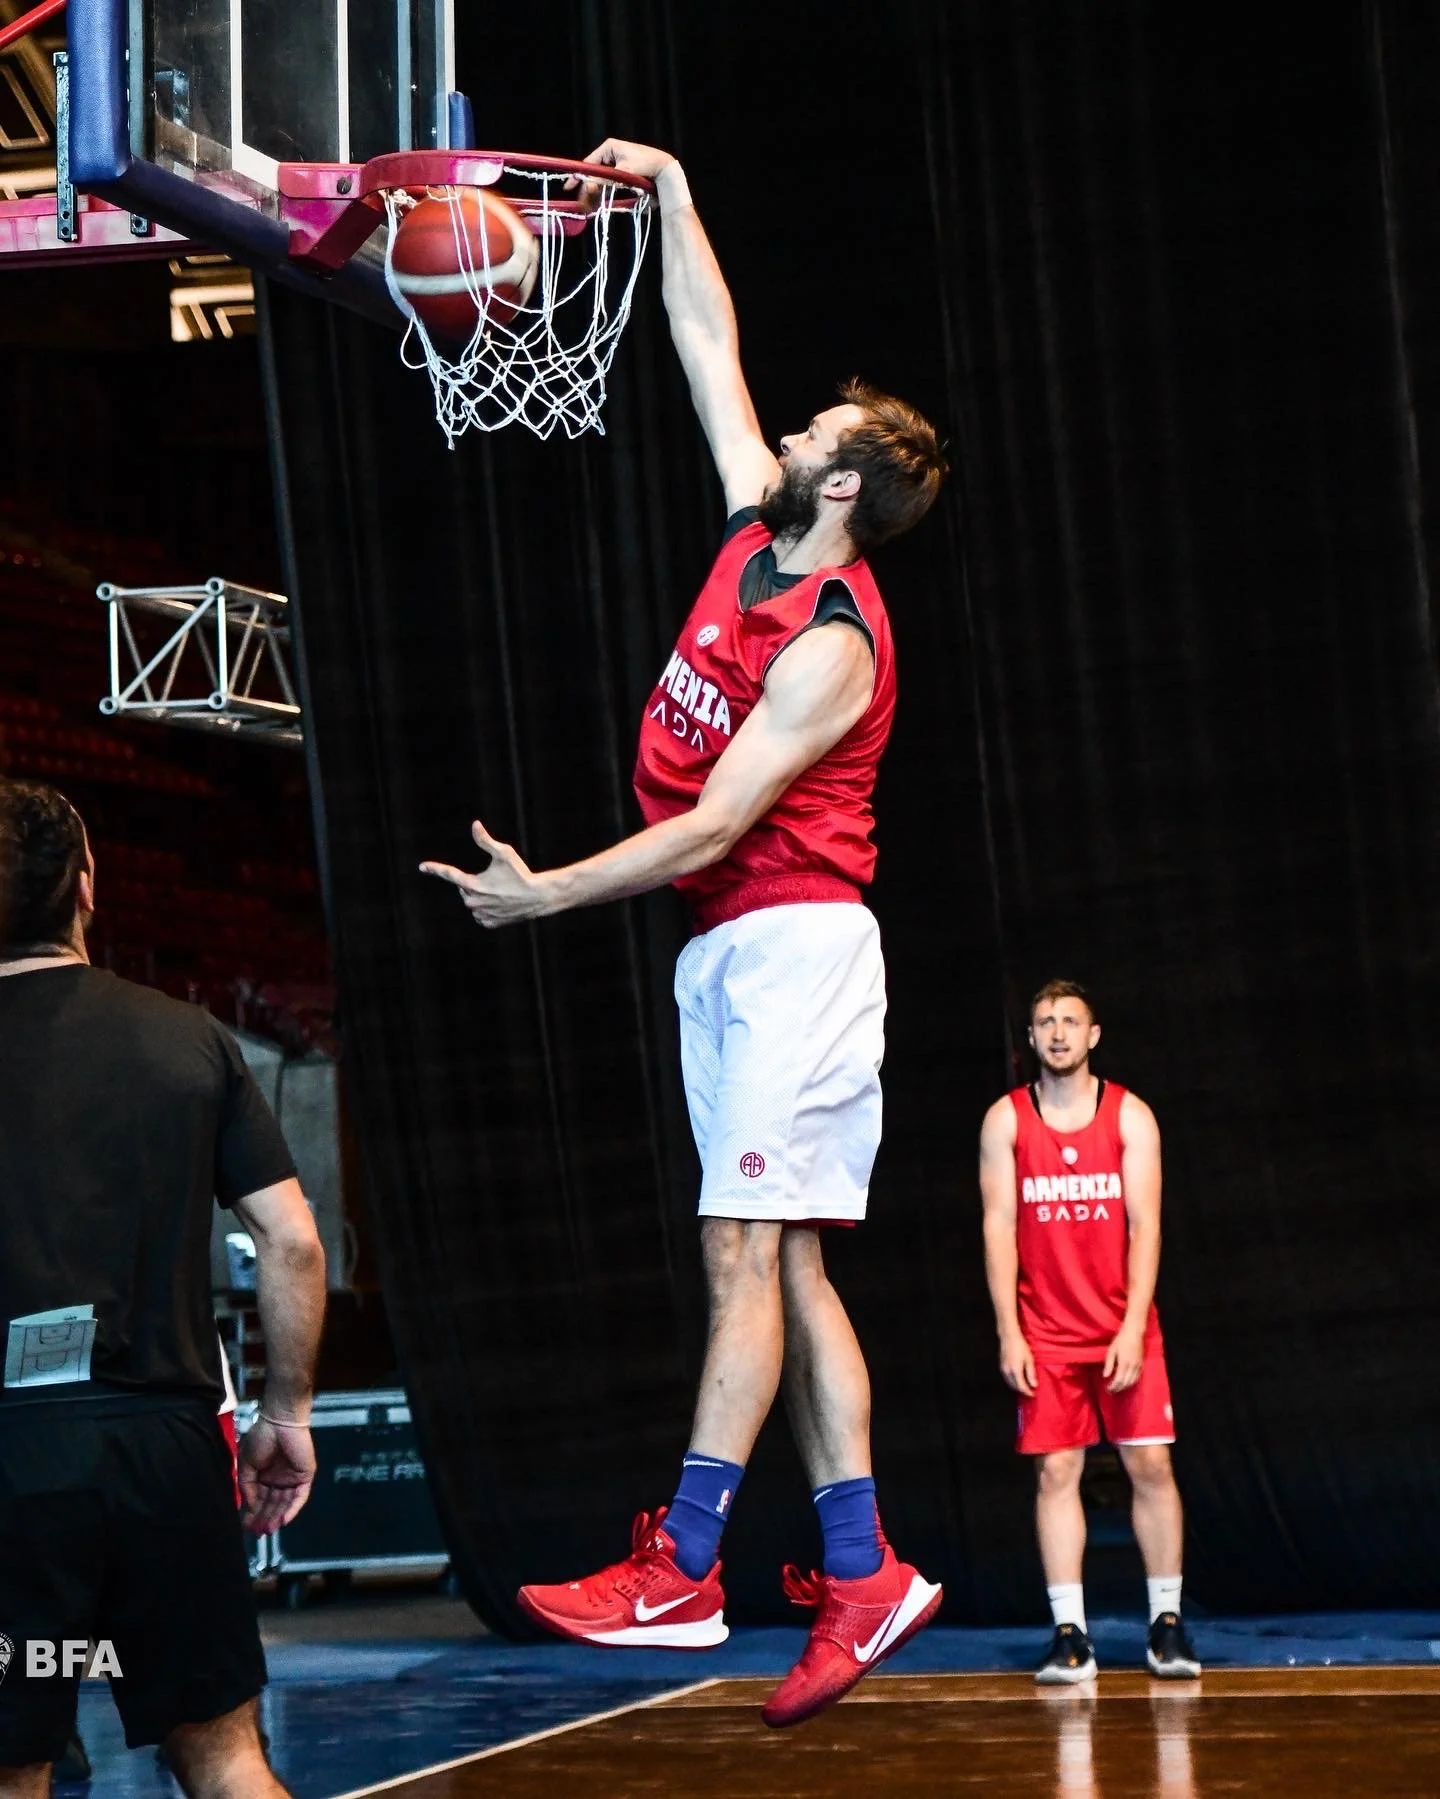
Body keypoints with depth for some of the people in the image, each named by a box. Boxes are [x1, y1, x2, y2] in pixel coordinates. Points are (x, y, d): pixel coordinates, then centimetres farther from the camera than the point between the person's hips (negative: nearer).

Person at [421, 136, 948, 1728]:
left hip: (792, 939, -9)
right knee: (781, 1262, 6)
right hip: (728, 951, 9)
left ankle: (680, 1574, -12)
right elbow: (710, 351, 19)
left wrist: (549, 893, -16)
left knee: (747, 1251, -11)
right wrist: (671, 193, 17)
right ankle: (860, 1575, 7)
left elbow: (712, 824, -18)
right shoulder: (759, 535, 10)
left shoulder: (830, 644, -15)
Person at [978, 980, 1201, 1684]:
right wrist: (1008, 1334, -6)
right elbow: (998, 1228, 1)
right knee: (1055, 1472, -3)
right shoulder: (1005, 1120, 4)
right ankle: (1070, 1635, -1)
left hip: (1124, 1327, 0)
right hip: (1045, 1332, 0)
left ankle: (1167, 1624, 7)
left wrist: (1133, 1327, -14)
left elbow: (1144, 1226, -4)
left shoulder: (1130, 1116, 1)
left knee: (1150, 1465, -3)